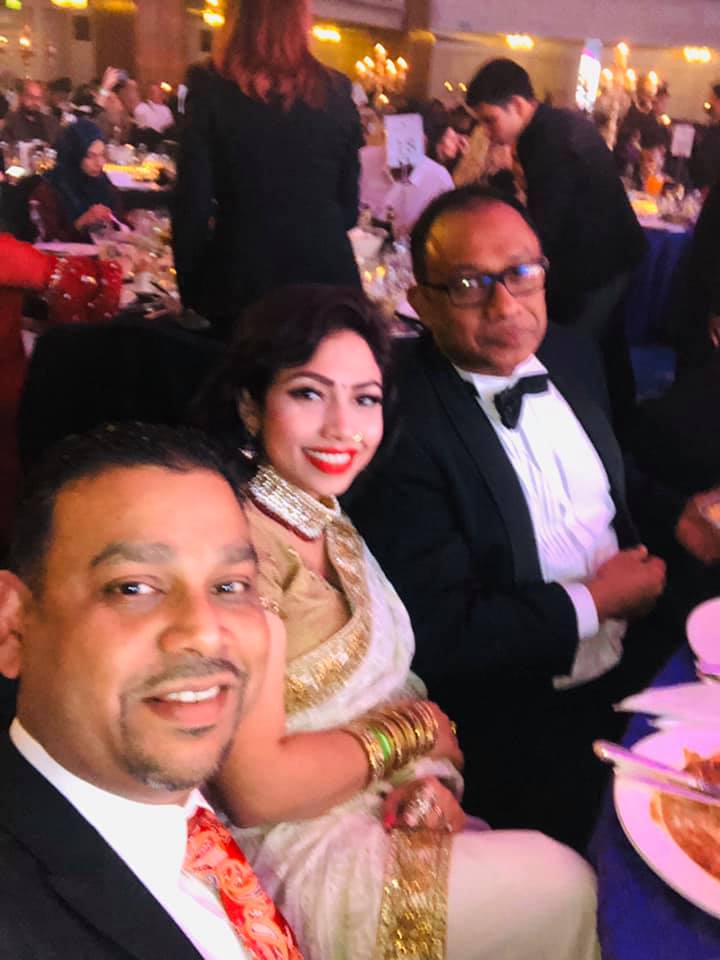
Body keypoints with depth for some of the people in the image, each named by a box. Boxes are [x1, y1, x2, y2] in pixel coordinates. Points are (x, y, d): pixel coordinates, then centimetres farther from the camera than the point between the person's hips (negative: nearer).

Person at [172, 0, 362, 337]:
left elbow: (193, 200, -7)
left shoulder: (211, 87, -6)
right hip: (325, 271, 2)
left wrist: (190, 287, 4)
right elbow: (348, 200, 8)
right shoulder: (335, 90, 1)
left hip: (242, 276, -2)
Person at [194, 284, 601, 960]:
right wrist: (411, 729, -14)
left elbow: (379, 688, 7)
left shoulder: (329, 524, 3)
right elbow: (257, 789, -27)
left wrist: (427, 778, -12)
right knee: (561, 888, -1)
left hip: (380, 816, 7)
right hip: (294, 857, -7)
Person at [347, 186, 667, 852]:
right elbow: (436, 639, -23)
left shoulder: (573, 358, 1)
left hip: (635, 676, 6)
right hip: (518, 730, -6)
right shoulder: (399, 424, -23)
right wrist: (593, 602, -14)